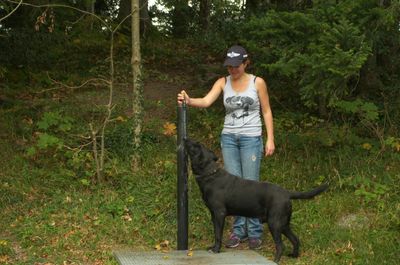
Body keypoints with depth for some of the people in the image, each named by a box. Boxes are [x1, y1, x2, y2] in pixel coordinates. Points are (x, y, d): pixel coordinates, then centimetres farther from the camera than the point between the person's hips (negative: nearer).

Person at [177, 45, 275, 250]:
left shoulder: (257, 82, -4)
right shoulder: (223, 82, 1)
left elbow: (267, 112, 1)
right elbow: (206, 101, -14)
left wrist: (270, 139, -5)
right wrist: (189, 101, -35)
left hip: (251, 138, -3)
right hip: (229, 138, 3)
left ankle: (255, 232, 7)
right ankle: (239, 230, 14)